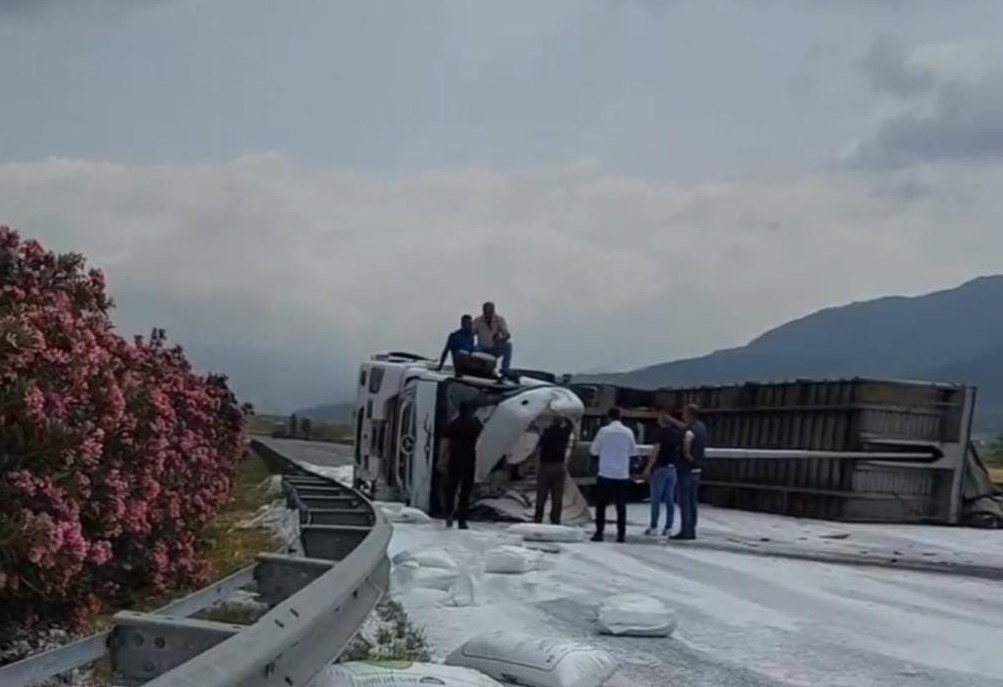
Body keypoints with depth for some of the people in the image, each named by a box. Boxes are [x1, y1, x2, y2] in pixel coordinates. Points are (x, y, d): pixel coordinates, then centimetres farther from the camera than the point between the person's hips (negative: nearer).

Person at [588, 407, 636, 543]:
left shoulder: (604, 431, -7)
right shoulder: (628, 432, -1)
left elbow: (594, 451, 1)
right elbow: (633, 451, 9)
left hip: (605, 474, -2)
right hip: (622, 475, 2)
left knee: (601, 505, 7)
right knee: (621, 506, 7)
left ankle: (599, 533, 4)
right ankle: (621, 534, 4)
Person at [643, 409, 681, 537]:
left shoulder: (662, 433, -11)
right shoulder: (677, 433, 7)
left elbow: (656, 451, -16)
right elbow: (680, 449, 10)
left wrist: (648, 467, -13)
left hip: (660, 468, -6)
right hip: (672, 468, 6)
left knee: (656, 499, 0)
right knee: (670, 500, 7)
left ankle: (654, 527, 0)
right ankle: (668, 527, 6)